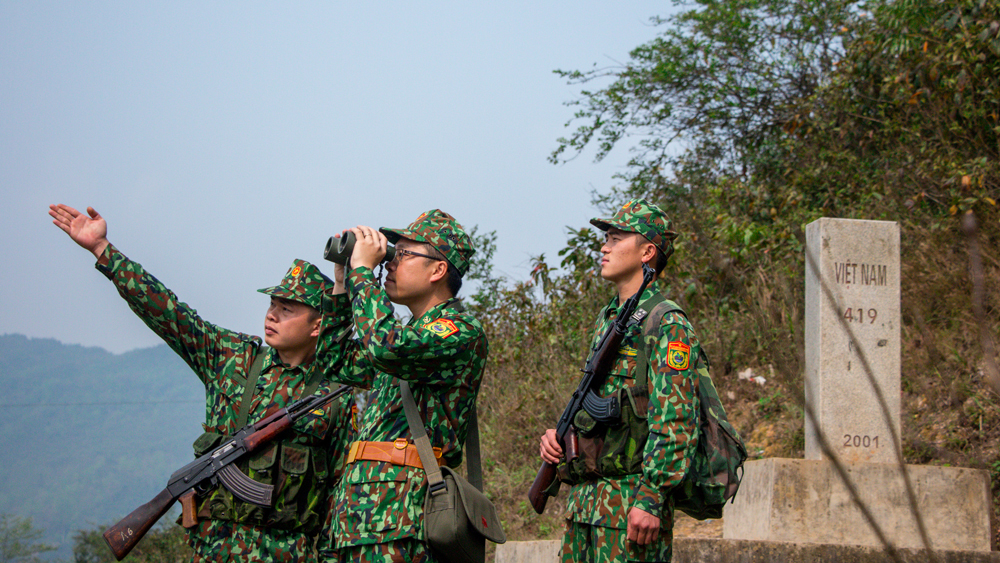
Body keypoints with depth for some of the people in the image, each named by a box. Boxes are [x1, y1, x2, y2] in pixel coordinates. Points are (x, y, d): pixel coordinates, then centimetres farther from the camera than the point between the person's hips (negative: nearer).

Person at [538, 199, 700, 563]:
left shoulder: (667, 325, -10)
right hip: (584, 499, 9)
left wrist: (651, 499, -21)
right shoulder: (606, 319, 18)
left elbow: (674, 422, -17)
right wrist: (558, 435, 9)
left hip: (631, 501, -9)